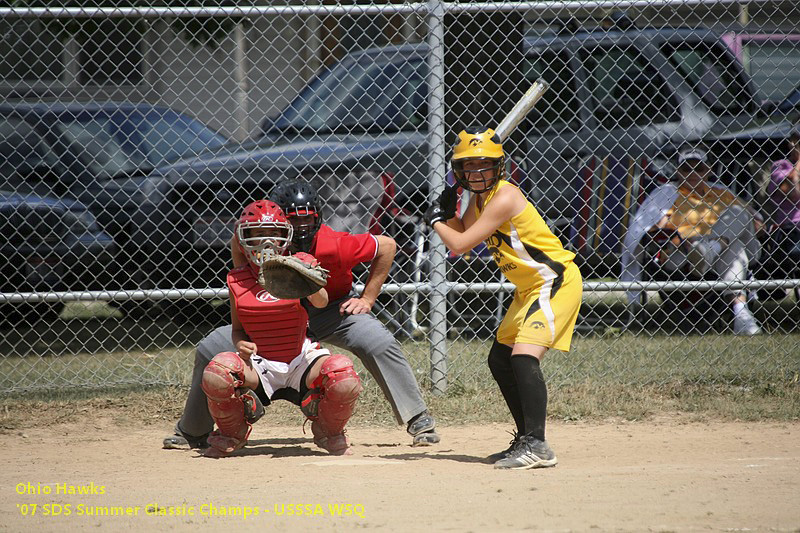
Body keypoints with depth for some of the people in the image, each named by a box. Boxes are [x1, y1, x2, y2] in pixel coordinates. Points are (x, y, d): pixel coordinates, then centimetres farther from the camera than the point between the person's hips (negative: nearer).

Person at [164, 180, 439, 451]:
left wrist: (367, 299, -15)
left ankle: (420, 421, -16)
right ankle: (191, 432, 13)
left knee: (380, 344, -30)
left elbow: (387, 246, -18)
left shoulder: (334, 245, -32)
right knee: (210, 349, -7)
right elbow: (237, 245, 2)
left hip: (333, 310, -2)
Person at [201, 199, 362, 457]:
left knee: (345, 380, -31)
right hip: (259, 366, 1)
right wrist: (241, 344, -12)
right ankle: (232, 433, 3)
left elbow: (321, 301, -22)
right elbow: (237, 327, 12)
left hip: (301, 361, -1)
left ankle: (329, 432, 7)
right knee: (217, 374, -32)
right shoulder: (237, 280, 2)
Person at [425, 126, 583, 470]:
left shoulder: (503, 198, -22)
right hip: (529, 287, 11)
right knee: (500, 360, 16)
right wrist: (448, 212, 2)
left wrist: (435, 221, -4)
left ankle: (537, 447, -31)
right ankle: (526, 440, 24)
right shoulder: (479, 197, 7)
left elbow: (459, 244, -22)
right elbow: (463, 237, 19)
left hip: (556, 281, -11)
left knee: (524, 355, -25)